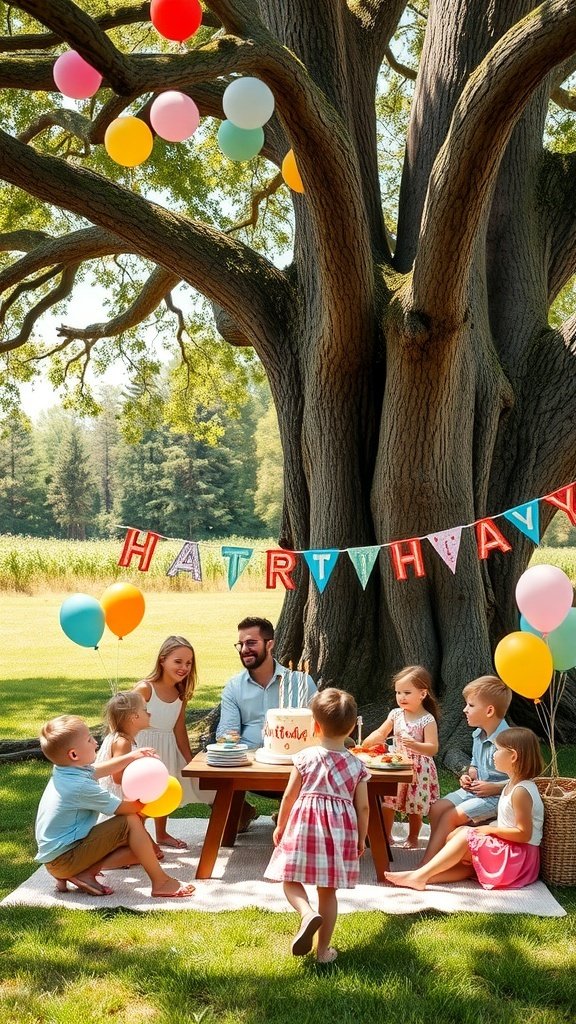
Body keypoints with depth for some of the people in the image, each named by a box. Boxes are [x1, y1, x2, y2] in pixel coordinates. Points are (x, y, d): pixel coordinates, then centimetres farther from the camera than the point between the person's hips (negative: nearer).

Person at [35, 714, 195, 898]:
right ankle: (160, 882, -12)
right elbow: (126, 808, -17)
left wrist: (132, 756, 13)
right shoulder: (81, 786, -26)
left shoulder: (64, 771, 2)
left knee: (138, 851, 6)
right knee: (131, 822, -16)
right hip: (63, 860, -9)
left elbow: (103, 769, 22)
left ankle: (86, 873, -2)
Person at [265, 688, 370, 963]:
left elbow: (289, 796, -1)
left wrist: (280, 826, 13)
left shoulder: (305, 757, -7)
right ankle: (323, 950, 18)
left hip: (304, 825, -2)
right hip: (340, 829, 2)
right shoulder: (357, 765, -3)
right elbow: (362, 807, 1)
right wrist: (361, 838, 15)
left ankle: (308, 914, -17)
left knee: (291, 880, 11)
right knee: (328, 891, 13)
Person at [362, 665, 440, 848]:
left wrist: (414, 745, -36)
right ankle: (386, 835, 24)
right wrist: (364, 745, -7)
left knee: (415, 806, 8)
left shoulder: (428, 720, -15)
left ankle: (412, 838, 27)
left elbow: (432, 749, -18)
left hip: (418, 769, -4)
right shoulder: (396, 714, 1)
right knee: (387, 802, 7)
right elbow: (380, 734, 9)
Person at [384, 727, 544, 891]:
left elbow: (524, 833, -23)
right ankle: (421, 877, -18)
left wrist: (490, 829, -14)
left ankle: (420, 875, -18)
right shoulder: (512, 785, 11)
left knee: (465, 835, -16)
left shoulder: (521, 791, -20)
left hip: (518, 857, -9)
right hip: (506, 849, 9)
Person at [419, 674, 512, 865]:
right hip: (474, 790, 9)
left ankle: (423, 869, -13)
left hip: (496, 797, -9)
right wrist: (468, 776, 4)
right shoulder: (478, 735, 7)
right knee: (437, 808, -5)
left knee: (450, 816, -19)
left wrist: (494, 788, -22)